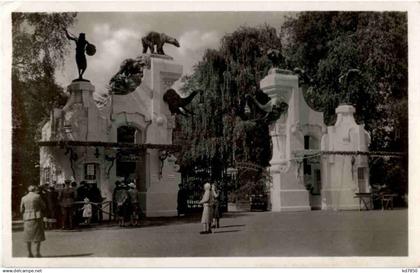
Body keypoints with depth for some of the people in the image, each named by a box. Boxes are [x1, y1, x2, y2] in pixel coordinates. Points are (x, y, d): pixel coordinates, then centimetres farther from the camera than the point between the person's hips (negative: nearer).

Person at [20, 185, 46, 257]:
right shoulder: (37, 196, -5)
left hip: (27, 219, 3)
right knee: (38, 235, 4)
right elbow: (43, 206, 1)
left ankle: (29, 253, 13)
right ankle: (38, 252, -1)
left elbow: (21, 210, 7)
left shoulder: (23, 198, 4)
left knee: (28, 236, 13)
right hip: (37, 218, -3)